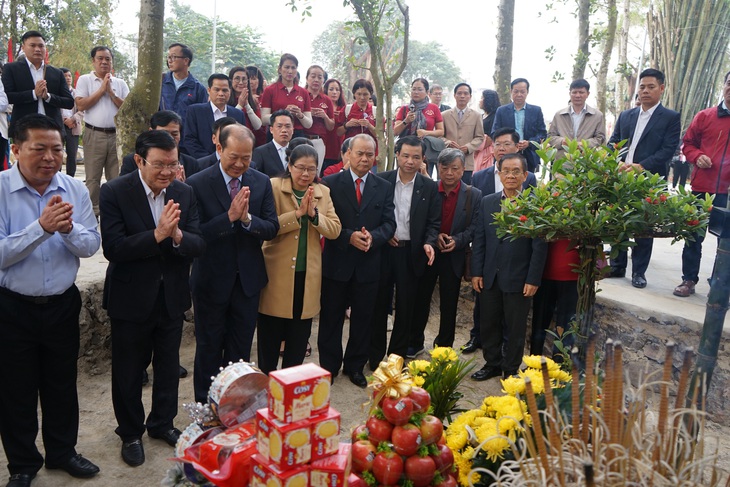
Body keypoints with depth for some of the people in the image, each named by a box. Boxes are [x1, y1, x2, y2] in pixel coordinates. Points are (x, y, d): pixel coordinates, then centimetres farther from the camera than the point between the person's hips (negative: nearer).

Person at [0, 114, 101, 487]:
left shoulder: (75, 189, -4)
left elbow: (91, 246, -4)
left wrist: (69, 228, -24)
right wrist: (41, 227, -32)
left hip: (63, 304, 3)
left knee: (62, 385, 19)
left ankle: (62, 451, 40)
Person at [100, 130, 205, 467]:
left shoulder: (184, 193, -3)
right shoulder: (114, 192, -14)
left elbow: (199, 244, -8)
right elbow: (112, 248, -22)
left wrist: (178, 235, -29)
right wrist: (157, 235, -32)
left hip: (172, 296, 4)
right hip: (131, 298, -3)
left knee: (169, 366, 19)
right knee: (129, 370, 13)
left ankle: (162, 423, 42)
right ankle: (130, 433, 36)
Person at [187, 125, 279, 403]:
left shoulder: (261, 183, -2)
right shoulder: (197, 184, -12)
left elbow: (272, 229, -5)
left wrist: (247, 218, -23)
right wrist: (229, 216, -29)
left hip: (248, 278, 3)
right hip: (212, 280, -3)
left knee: (241, 349, 16)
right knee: (209, 348, 13)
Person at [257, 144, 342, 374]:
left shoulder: (323, 192, 6)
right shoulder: (274, 187, -7)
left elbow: (335, 230, -2)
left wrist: (314, 214, -17)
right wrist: (297, 213, -24)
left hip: (308, 276, 4)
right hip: (277, 273, -3)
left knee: (299, 337, 15)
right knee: (270, 336, 10)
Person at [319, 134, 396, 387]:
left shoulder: (384, 187, 6)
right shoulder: (331, 183, -2)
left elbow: (389, 223, 1)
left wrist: (373, 236, -18)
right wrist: (349, 236, -20)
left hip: (368, 264, 2)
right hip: (337, 261, -2)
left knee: (363, 318, 12)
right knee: (331, 317, 9)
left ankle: (355, 366, 28)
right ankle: (328, 366, 24)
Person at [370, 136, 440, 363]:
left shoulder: (430, 187, 1)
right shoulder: (381, 181, -1)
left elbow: (434, 222, 2)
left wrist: (429, 243, -15)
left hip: (412, 253, 1)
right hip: (383, 249, 0)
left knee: (406, 307, 8)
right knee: (380, 304, 8)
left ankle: (397, 356, 23)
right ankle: (375, 357, 21)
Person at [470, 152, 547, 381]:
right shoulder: (487, 202, 6)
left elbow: (539, 246, -8)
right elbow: (479, 240, 6)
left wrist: (533, 280, -11)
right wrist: (476, 272, 1)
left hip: (518, 279, -4)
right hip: (490, 276, 4)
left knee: (515, 327, 9)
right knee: (489, 324, 14)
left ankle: (511, 370, 25)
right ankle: (492, 364, 31)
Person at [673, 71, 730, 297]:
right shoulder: (705, 116, 4)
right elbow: (688, 143, 12)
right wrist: (698, 157, -7)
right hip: (702, 187, 1)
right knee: (694, 236, 8)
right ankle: (689, 280, 20)